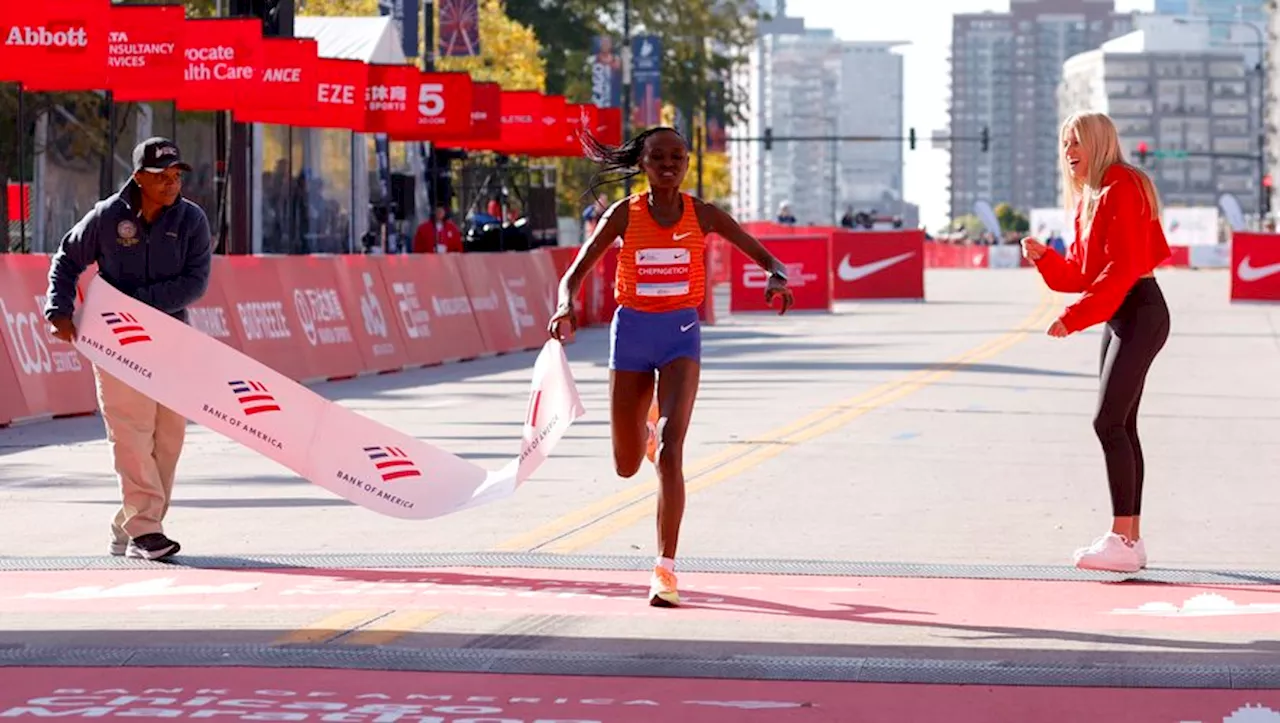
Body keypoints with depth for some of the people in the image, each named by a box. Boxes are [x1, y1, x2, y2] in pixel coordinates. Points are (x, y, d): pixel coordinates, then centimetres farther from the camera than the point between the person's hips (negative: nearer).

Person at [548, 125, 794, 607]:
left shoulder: (703, 216, -2)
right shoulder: (625, 215, -3)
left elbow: (764, 256, 2)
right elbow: (575, 272, -4)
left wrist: (776, 278, -22)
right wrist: (566, 306, -27)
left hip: (681, 334, -1)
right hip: (632, 332, 1)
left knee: (669, 449, -19)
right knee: (627, 466, 11)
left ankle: (665, 568, -17)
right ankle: (646, 426, 51)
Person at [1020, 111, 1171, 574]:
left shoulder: (1122, 190, -14)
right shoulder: (1090, 197, 17)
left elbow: (1120, 270, -22)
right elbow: (1080, 272, 17)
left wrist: (1073, 318, -24)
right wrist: (1044, 257, -1)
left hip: (1139, 313, -10)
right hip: (1116, 317, 10)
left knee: (1108, 422, -15)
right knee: (1121, 426, 9)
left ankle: (1122, 540, -16)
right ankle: (1131, 538, 13)